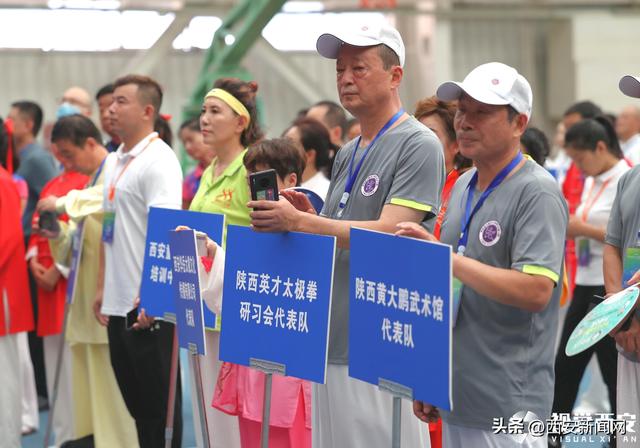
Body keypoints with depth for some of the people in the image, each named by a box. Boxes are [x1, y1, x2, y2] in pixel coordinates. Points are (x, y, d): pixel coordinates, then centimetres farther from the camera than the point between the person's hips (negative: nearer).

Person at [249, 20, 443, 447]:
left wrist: (299, 222, -27)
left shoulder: (419, 146, -9)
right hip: (334, 344, 8)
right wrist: (302, 216, 1)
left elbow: (387, 234, -19)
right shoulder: (347, 154, 18)